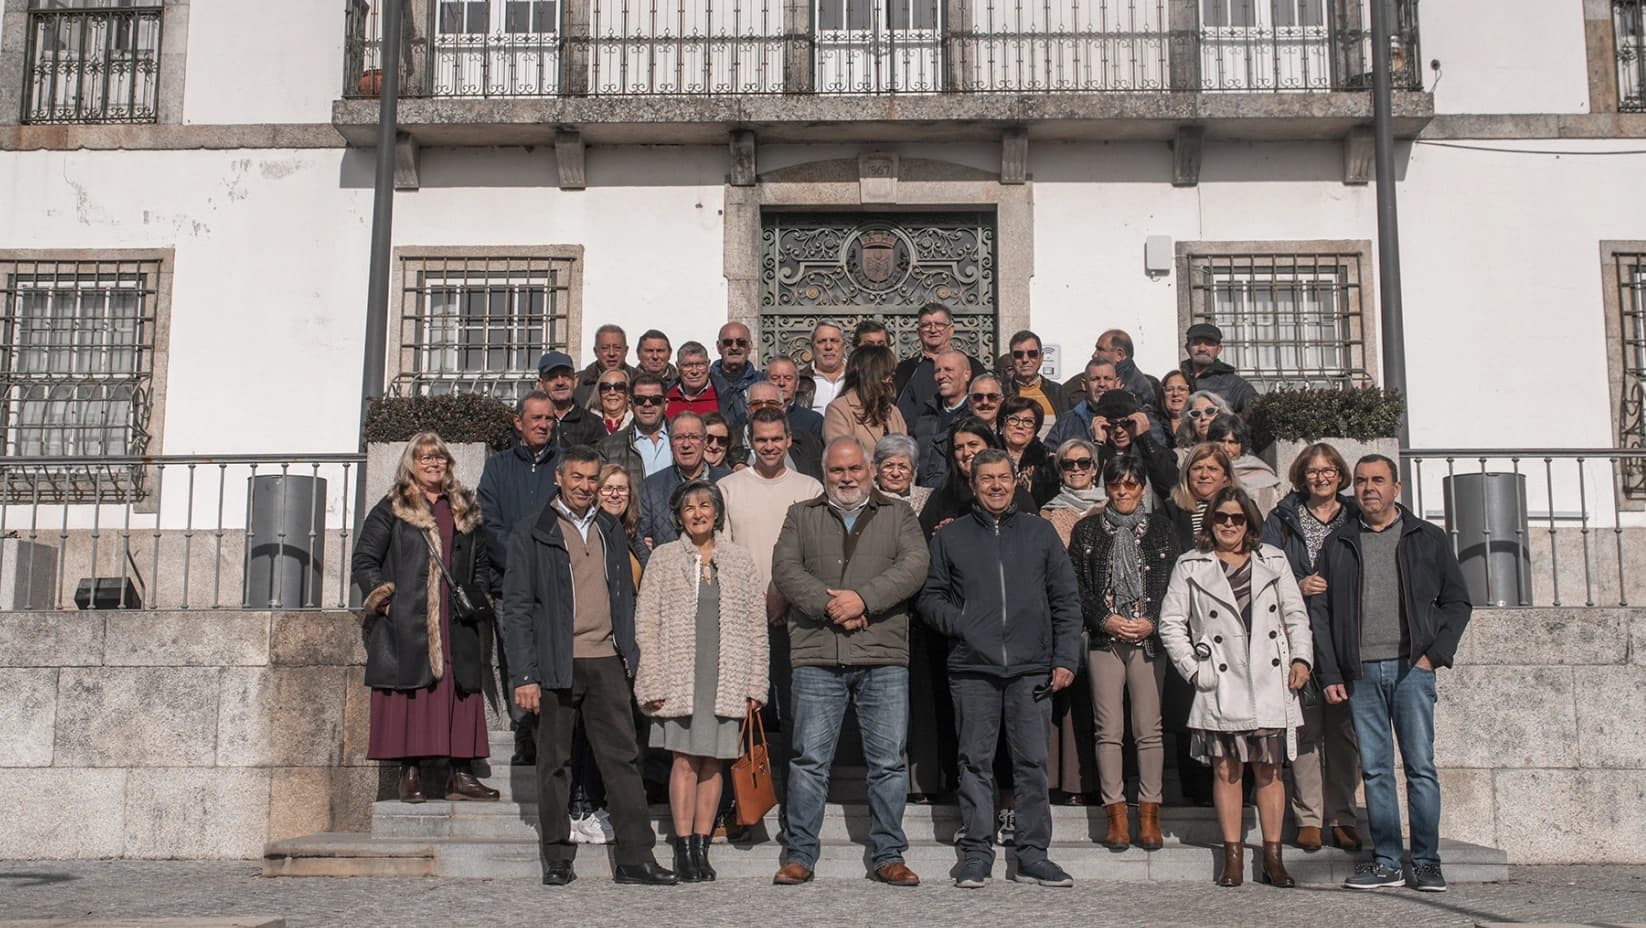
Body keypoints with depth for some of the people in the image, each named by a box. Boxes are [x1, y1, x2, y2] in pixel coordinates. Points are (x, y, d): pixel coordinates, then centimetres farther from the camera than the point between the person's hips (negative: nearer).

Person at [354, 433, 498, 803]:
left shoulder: (466, 510, 17)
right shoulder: (391, 509, 6)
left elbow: (481, 562, 24)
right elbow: (364, 560, 4)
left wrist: (478, 601, 12)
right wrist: (382, 598, -7)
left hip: (458, 625, 3)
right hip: (406, 622, -3)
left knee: (460, 696, 0)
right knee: (410, 697, -5)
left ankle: (461, 775, 2)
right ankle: (410, 773, 0)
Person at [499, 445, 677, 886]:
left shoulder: (611, 530, 15)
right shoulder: (532, 534, 1)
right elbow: (516, 607, -3)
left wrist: (629, 654, 9)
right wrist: (524, 675, -9)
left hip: (607, 661, 4)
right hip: (557, 664, -3)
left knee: (623, 758, 1)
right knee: (554, 763, 4)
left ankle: (635, 858, 4)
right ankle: (557, 859, 13)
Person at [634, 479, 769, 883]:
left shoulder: (740, 560, 10)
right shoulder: (664, 558, 6)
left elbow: (757, 626, 10)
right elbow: (646, 623, 3)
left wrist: (756, 684, 3)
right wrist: (653, 683, -6)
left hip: (727, 677, 2)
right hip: (680, 675, -2)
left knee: (712, 762, 4)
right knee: (685, 760, -5)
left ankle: (701, 848, 11)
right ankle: (684, 850, 2)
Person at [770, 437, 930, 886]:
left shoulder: (898, 515, 13)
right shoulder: (801, 516, 15)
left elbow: (914, 565, -3)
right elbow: (785, 568, 1)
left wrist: (863, 598, -14)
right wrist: (828, 605, -13)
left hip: (884, 657, 0)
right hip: (817, 656, 0)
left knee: (889, 761, 2)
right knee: (809, 759, 1)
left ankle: (888, 856, 12)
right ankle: (800, 855, 10)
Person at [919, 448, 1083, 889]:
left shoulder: (1039, 532, 12)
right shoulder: (950, 537, 11)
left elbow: (1066, 600, 11)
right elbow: (930, 599, 10)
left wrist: (1065, 658, 3)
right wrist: (960, 625, -9)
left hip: (1031, 669, 0)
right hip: (972, 670, 0)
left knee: (1032, 762, 2)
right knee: (976, 763, 2)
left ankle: (1033, 856, 9)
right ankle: (976, 855, 9)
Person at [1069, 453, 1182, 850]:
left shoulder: (1161, 530, 9)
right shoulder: (1087, 530, 8)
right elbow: (1076, 585, 4)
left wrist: (1152, 623, -7)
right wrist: (1106, 620, -7)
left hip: (1149, 639, 0)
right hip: (1104, 639, 0)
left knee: (1149, 730, -1)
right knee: (1109, 730, -1)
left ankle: (1149, 814, 6)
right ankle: (1116, 814, 6)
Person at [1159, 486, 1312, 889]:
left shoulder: (1273, 560, 14)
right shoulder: (1191, 566, 7)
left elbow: (1295, 614, 15)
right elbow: (1171, 624, 6)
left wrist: (1301, 658, 2)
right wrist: (1193, 668, -2)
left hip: (1270, 681, 2)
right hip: (1221, 684, -1)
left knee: (1269, 768, 2)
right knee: (1226, 769, 0)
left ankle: (1273, 857, 9)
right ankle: (1233, 857, 7)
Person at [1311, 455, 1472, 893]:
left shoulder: (1428, 538, 9)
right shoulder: (1338, 544, 13)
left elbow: (1457, 601, 9)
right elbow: (1319, 610, 10)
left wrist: (1435, 654, -4)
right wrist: (1329, 674, 2)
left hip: (1411, 668, -2)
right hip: (1361, 673, 2)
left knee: (1421, 766, -4)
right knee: (1375, 769, 3)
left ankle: (1426, 862, 2)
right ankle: (1386, 862, 8)